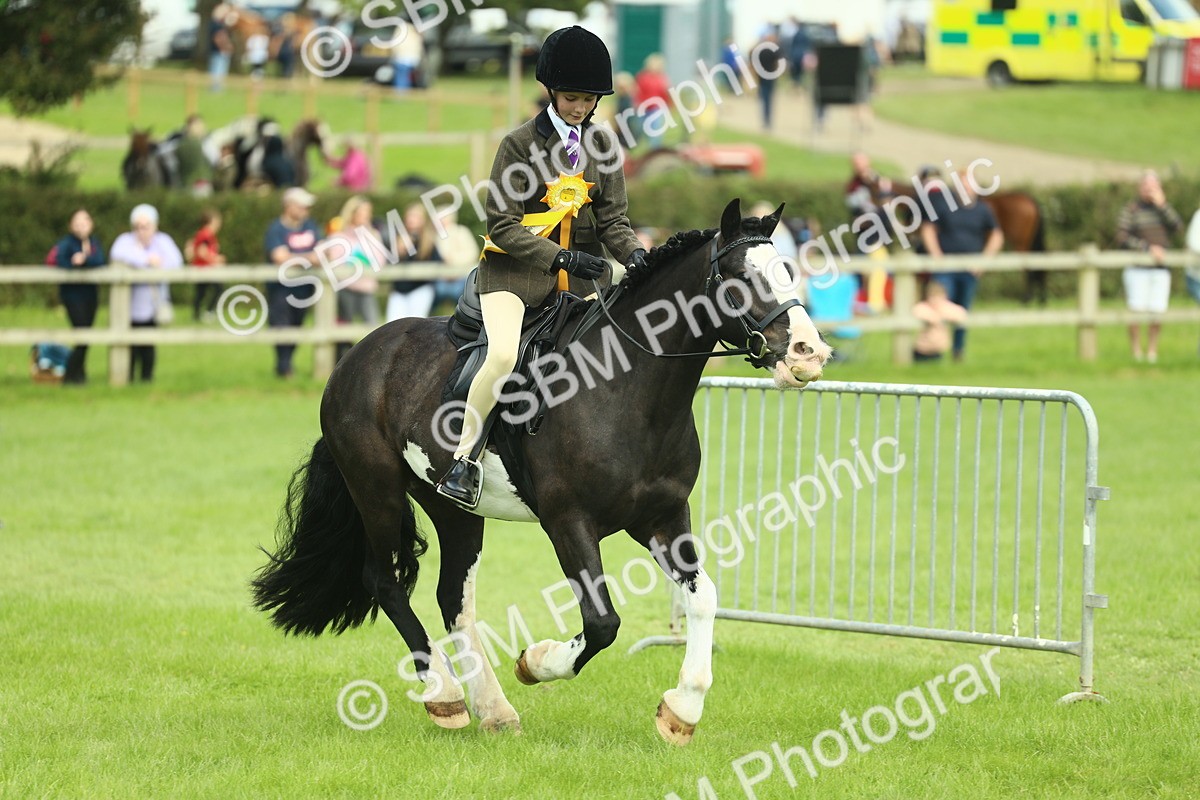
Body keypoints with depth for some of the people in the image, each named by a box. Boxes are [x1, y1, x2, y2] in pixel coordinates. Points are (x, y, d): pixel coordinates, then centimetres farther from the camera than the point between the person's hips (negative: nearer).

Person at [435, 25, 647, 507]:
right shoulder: (521, 144, -6)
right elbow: (501, 224, -9)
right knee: (503, 355, -28)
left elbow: (613, 219, 7)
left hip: (579, 271, 5)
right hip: (516, 268, -5)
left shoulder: (603, 145, 9)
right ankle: (463, 459, -16)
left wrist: (634, 254, -15)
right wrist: (560, 257, -21)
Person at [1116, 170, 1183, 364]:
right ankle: (1136, 351, 2)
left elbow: (1177, 226, -2)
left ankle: (1152, 351, 11)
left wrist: (1162, 204, -9)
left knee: (1157, 312, -1)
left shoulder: (1162, 208, 14)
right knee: (1136, 311, -8)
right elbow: (1123, 239, -9)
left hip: (1160, 269, 3)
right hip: (1137, 268, -3)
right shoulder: (1129, 211, 1)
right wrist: (1148, 248, -17)